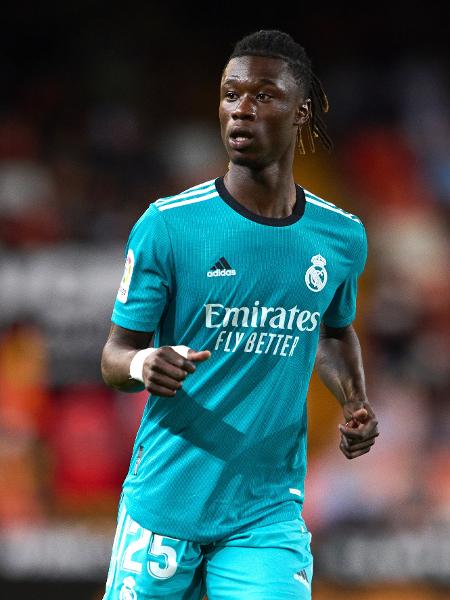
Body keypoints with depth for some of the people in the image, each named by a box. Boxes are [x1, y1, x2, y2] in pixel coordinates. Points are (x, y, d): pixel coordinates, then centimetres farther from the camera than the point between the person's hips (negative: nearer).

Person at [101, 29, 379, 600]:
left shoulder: (343, 237, 3)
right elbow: (115, 355, -3)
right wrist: (141, 365, -27)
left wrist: (355, 403, 5)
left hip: (268, 513, 2)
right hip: (164, 503, -2)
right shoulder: (167, 225, -8)